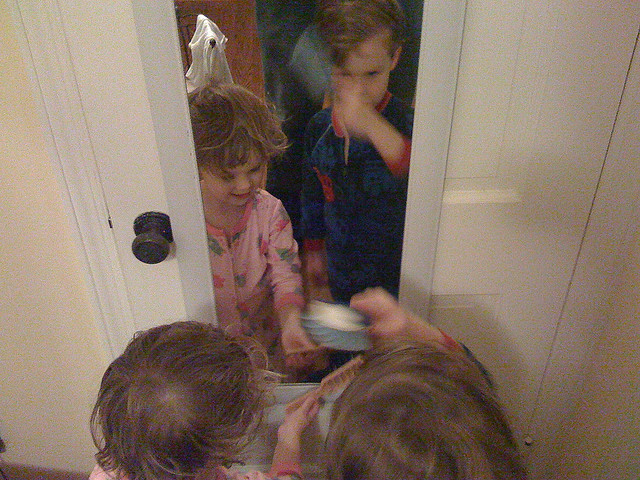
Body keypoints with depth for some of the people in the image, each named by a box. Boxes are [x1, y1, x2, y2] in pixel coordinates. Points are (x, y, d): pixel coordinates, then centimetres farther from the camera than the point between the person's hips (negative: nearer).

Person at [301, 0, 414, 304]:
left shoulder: (405, 123, -22)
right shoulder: (320, 126, -6)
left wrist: (373, 127, -55)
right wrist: (313, 248, 15)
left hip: (395, 274, -4)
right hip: (340, 265, 5)